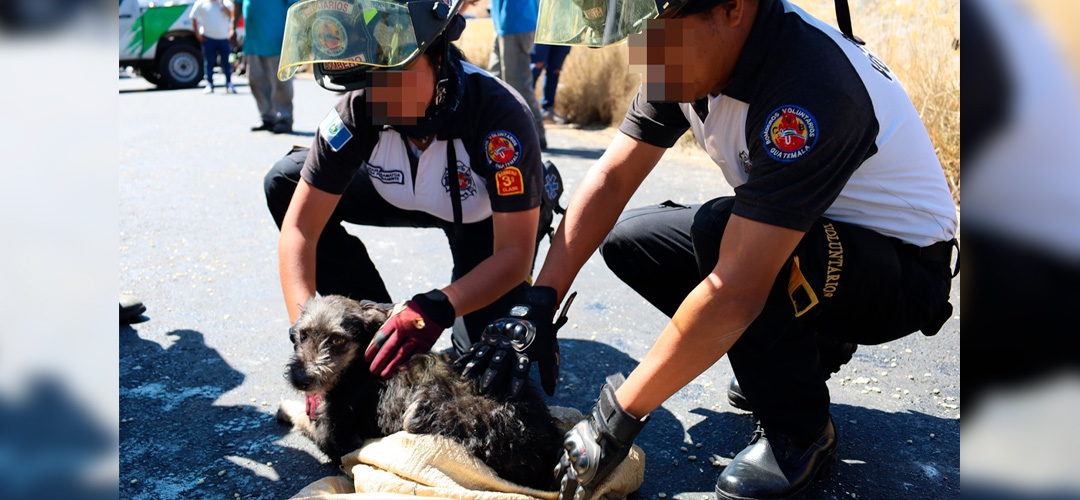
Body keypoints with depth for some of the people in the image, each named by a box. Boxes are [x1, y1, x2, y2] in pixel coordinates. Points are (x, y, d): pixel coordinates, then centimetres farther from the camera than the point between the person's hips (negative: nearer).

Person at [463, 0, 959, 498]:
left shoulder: (811, 90, -35)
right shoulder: (687, 58, -10)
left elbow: (735, 291, -37)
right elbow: (610, 179, -6)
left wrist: (617, 418, -31)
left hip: (907, 265, -7)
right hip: (800, 234, 8)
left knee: (717, 231, -33)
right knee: (627, 240, -1)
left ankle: (801, 434, -9)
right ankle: (811, 348, 10)